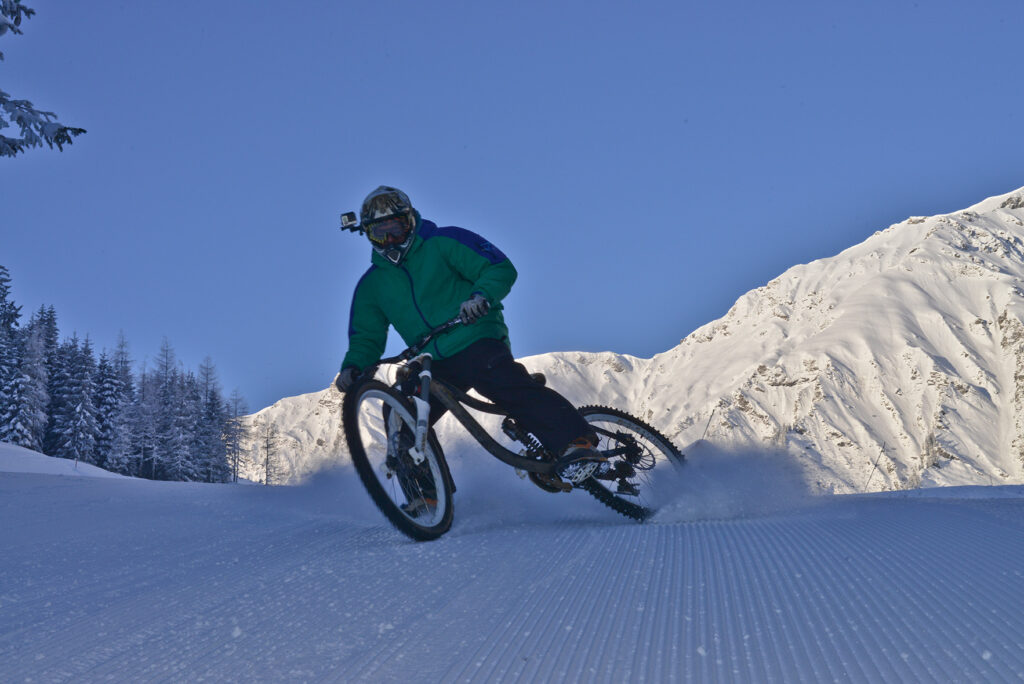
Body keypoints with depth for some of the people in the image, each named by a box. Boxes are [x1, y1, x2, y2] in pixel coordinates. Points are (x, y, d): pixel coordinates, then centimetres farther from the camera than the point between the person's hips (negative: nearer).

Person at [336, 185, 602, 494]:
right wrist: (352, 367, -6)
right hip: (434, 367, 6)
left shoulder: (444, 243, 1)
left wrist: (481, 295, -25)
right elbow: (366, 336, 15)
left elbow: (501, 268, -5)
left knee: (509, 386, -31)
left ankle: (577, 443, -42)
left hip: (476, 343, -6)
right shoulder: (371, 285, 15)